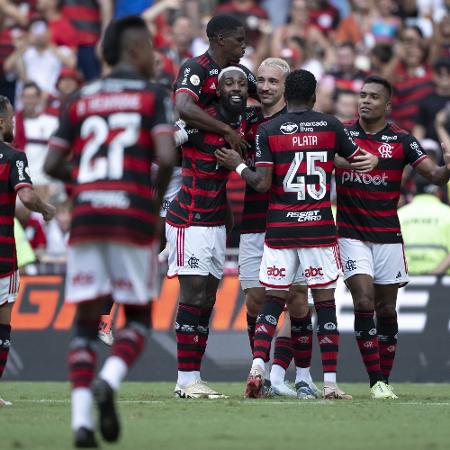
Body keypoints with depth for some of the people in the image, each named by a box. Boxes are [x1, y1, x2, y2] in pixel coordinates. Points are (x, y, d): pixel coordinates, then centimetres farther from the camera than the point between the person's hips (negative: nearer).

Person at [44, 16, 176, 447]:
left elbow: (52, 165, 8)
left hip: (85, 217, 3)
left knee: (86, 322, 9)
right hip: (133, 217, -3)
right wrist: (157, 197, 7)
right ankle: (109, 379, -17)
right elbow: (166, 157, -11)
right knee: (138, 317, 12)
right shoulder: (153, 96, 2)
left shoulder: (80, 100, 13)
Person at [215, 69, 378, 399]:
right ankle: (330, 382, 1)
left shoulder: (268, 130, -1)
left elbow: (262, 184, -6)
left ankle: (258, 363, -14)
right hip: (320, 226, 0)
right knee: (325, 300, 4)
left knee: (274, 300, 7)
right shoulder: (331, 126, 2)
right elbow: (361, 160, 10)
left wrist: (238, 165, 10)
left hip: (280, 228, 0)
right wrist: (372, 160, 33)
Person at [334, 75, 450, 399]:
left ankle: (385, 379, 16)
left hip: (388, 235, 1)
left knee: (386, 309, 6)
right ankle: (376, 382, -12)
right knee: (364, 302, -12)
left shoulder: (401, 140, 0)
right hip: (351, 235, -1)